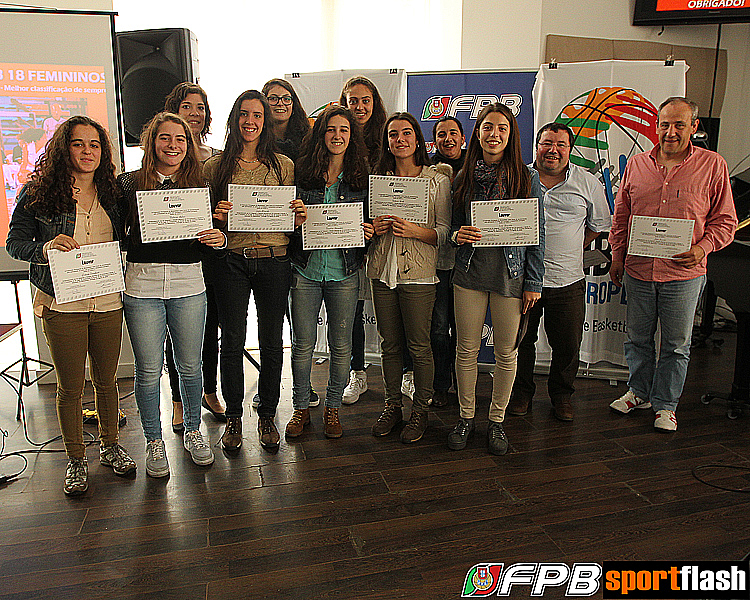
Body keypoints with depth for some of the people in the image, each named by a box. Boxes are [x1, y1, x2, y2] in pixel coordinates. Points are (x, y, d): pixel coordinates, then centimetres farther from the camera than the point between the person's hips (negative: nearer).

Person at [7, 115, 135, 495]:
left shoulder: (111, 193, 5)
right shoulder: (38, 192, -3)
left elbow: (124, 242, 15)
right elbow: (14, 242, -2)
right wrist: (45, 247, -21)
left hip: (108, 303, 3)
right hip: (62, 305, -2)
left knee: (106, 380, 14)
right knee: (70, 387, 8)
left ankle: (110, 445, 35)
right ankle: (75, 459, 27)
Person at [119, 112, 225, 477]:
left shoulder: (199, 186, 8)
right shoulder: (129, 184, 2)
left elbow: (212, 235, 13)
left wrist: (219, 238, -9)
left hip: (189, 285, 1)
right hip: (142, 285, -1)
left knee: (190, 366, 10)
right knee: (149, 370, 5)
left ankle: (193, 432, 32)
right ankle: (154, 442, 25)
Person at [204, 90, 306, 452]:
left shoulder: (283, 165, 8)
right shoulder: (215, 166, 6)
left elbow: (291, 219, 12)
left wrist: (298, 218, -10)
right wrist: (216, 216, -13)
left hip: (273, 261, 1)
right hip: (231, 261, 0)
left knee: (271, 342, 7)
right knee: (232, 341, 5)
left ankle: (267, 415, 25)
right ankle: (233, 416, 24)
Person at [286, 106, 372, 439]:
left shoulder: (362, 177, 5)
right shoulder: (302, 173, 3)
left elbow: (369, 223, 11)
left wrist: (368, 233, -10)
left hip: (344, 273, 1)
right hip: (305, 269, 0)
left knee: (341, 345, 8)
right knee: (303, 343, 7)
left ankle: (332, 407, 26)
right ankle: (301, 407, 25)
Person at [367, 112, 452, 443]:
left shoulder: (437, 179, 2)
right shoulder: (379, 178, 13)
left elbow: (445, 231, -3)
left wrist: (415, 231, -20)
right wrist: (374, 228, -4)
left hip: (418, 273, -3)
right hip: (383, 270, 4)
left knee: (418, 346, 1)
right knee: (389, 343, 10)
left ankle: (420, 410, 18)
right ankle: (392, 406, 25)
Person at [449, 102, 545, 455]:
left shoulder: (527, 178, -1)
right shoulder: (463, 178, 7)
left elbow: (537, 234, 0)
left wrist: (533, 283, -3)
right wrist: (457, 236, -10)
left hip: (510, 275, -2)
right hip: (469, 273, 2)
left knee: (506, 353, 6)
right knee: (466, 350, 8)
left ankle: (497, 420, 25)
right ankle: (466, 417, 26)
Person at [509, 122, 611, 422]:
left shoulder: (587, 183, 3)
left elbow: (598, 224, 15)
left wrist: (570, 252, 10)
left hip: (567, 282, 1)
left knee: (567, 346, 8)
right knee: (520, 341, 10)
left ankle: (561, 394, 31)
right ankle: (521, 392, 31)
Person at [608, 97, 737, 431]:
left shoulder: (712, 166, -2)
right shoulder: (637, 164, 5)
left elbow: (724, 221, 2)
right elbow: (621, 216, 12)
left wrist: (702, 247, -14)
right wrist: (617, 255, 10)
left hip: (684, 275, -2)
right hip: (637, 270, 2)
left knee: (676, 345, 8)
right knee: (637, 338, 15)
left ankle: (665, 404, 24)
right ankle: (639, 392, 34)